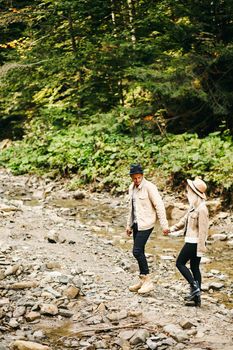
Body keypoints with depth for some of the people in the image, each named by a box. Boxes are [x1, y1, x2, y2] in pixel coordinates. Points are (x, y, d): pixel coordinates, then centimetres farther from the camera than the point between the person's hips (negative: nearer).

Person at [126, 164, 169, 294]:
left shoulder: (149, 187, -15)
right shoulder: (132, 188, 10)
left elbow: (159, 206, -16)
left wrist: (164, 225, -18)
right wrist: (129, 225, 21)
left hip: (145, 224, -8)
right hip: (136, 224, 8)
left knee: (137, 251, -12)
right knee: (139, 252, 11)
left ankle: (148, 282, -4)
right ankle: (143, 281, 21)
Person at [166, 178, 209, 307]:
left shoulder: (202, 209, -21)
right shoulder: (194, 206, 9)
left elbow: (203, 230, -21)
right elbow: (185, 219, 22)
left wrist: (200, 249, -20)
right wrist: (172, 228, 13)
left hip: (194, 242, -10)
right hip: (192, 241, 10)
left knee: (180, 263, 1)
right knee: (194, 267, 12)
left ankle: (195, 287, -2)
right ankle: (196, 297, 16)